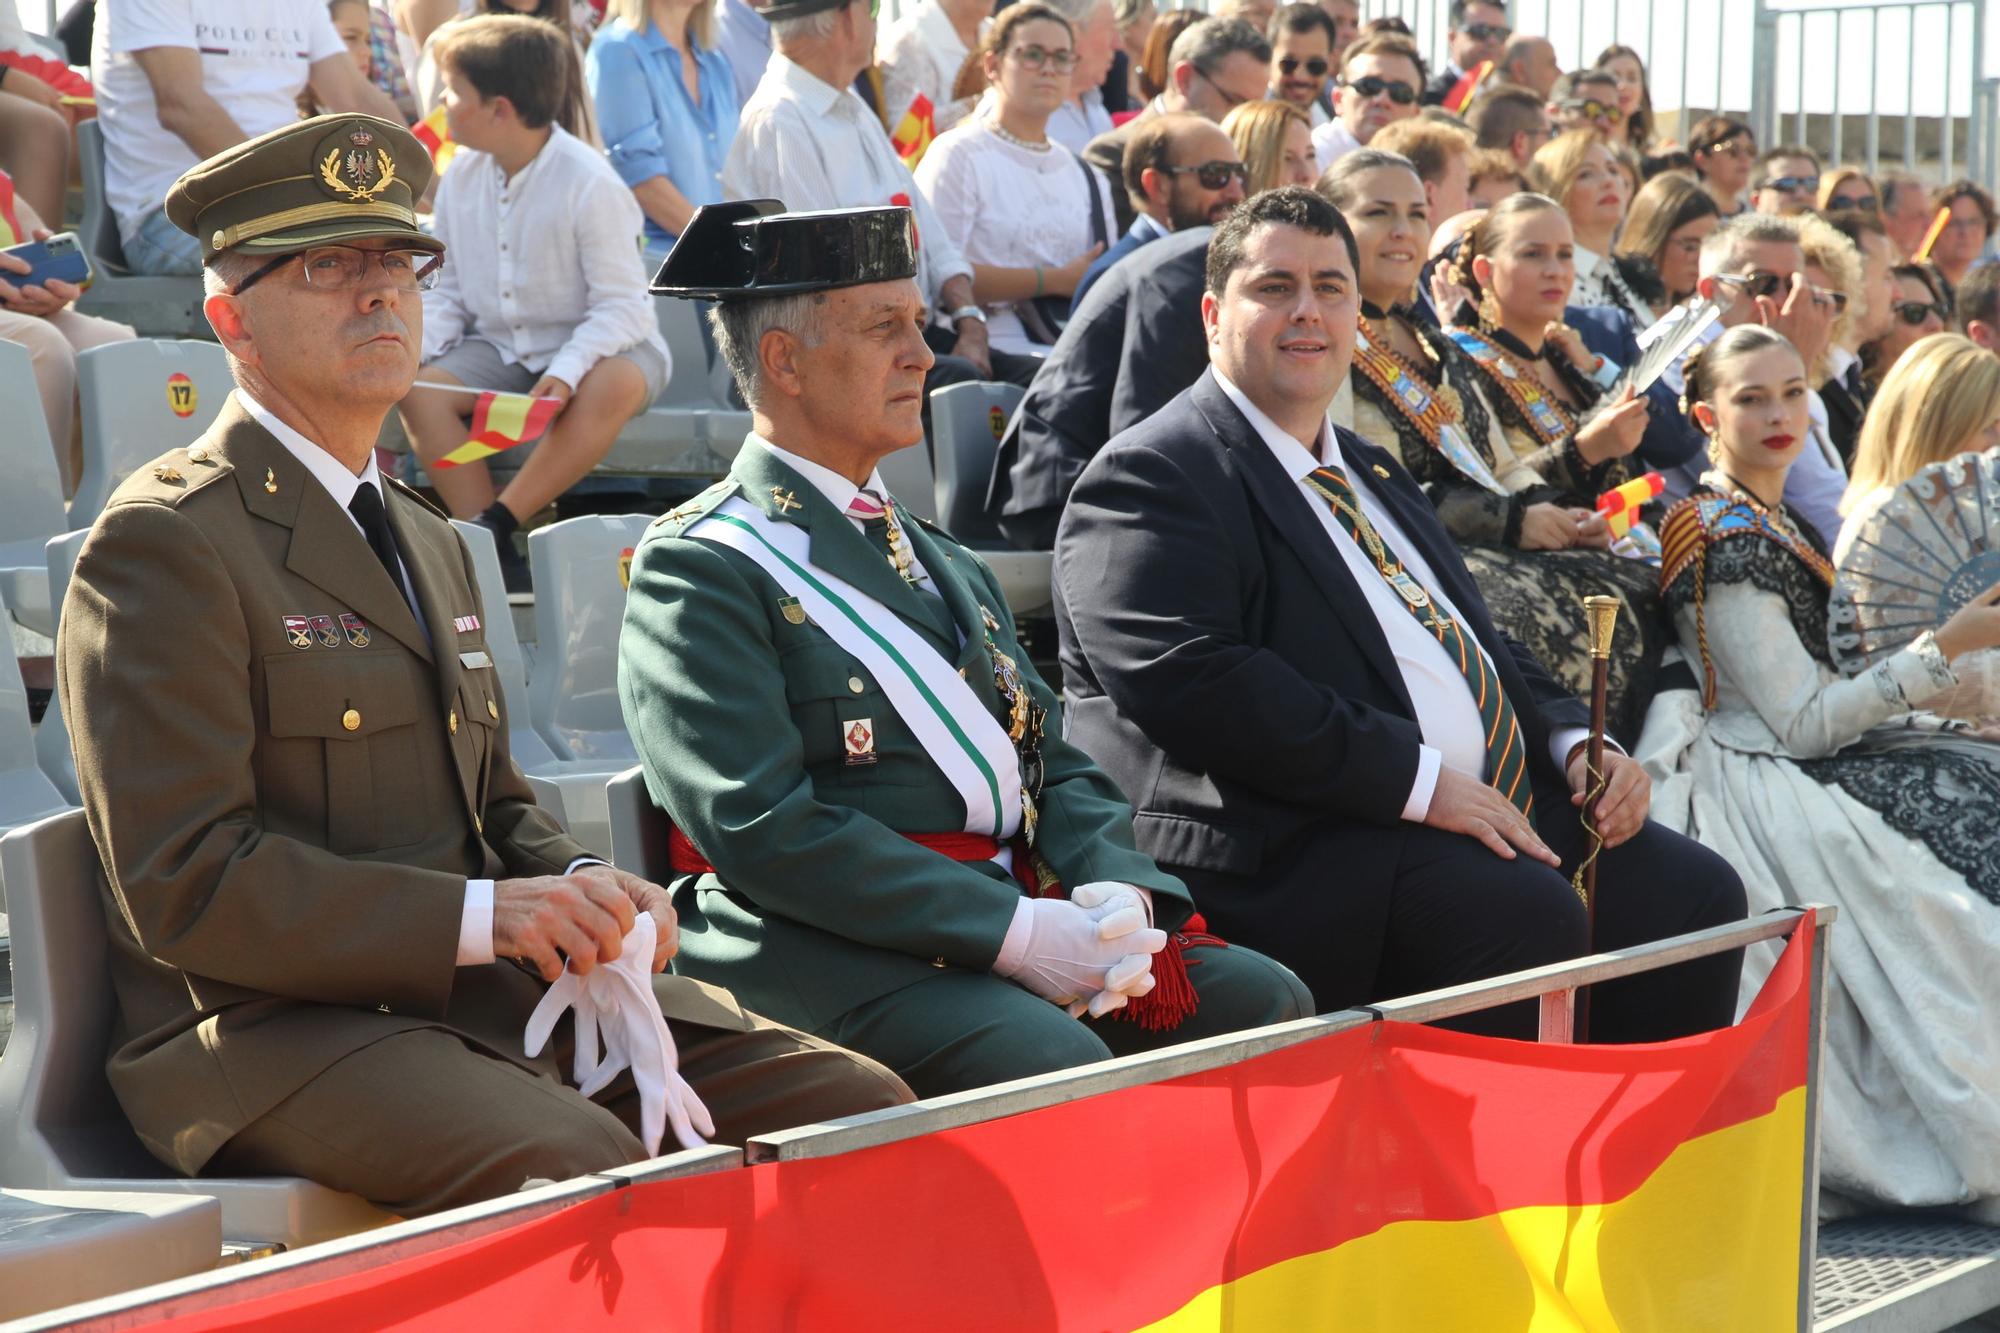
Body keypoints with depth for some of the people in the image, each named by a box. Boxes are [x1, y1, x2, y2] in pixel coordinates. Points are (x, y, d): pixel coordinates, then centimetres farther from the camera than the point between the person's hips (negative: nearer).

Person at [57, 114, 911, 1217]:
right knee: (587, 1168, -34)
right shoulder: (162, 546, -6)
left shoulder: (431, 544, 23)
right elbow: (185, 884, -14)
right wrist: (483, 915, -19)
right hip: (275, 1031, -8)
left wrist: (582, 889, 2)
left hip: (501, 996, 8)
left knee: (863, 1107, -7)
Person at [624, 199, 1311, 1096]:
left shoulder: (946, 566, 24)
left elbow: (1058, 765, 20)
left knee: (1261, 1002, -12)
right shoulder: (697, 572, -3)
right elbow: (766, 833, -15)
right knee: (1057, 1070, -32)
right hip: (836, 955, -7)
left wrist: (1120, 892, -4)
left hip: (1020, 911, 8)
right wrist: (1012, 931, -19)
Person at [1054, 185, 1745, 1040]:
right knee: (1528, 914, -30)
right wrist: (1417, 778, -20)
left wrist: (1574, 742, 8)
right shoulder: (1151, 475, -4)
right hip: (1289, 852, -9)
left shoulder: (1370, 473, 26)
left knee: (1694, 893, -7)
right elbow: (1188, 676, -18)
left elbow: (1480, 644, 30)